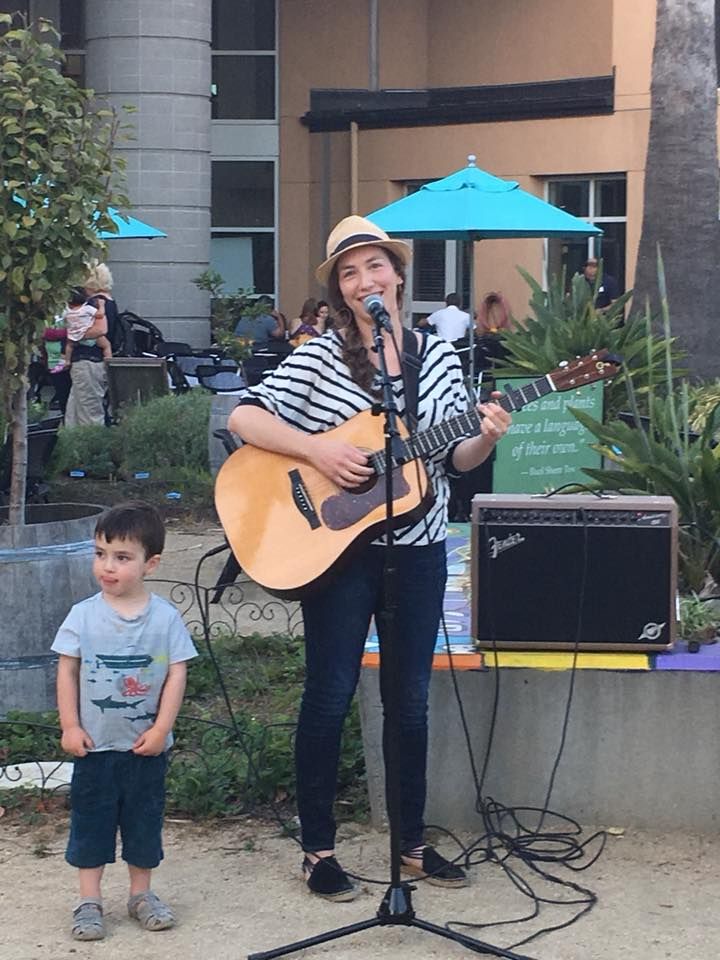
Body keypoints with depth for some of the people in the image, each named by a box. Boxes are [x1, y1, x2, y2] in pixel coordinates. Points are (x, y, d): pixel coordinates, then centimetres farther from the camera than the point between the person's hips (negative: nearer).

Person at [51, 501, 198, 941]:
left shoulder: (166, 617, -7)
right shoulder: (84, 615, -6)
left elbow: (176, 675, -6)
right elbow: (67, 671, -2)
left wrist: (161, 728, -10)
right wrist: (70, 726, -6)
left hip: (146, 745, 0)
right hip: (95, 744, 0)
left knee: (145, 820, 12)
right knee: (90, 821, 7)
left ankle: (142, 894, 27)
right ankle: (89, 901, 16)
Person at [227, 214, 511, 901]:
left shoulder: (437, 355, 6)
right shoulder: (321, 356, -6)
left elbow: (455, 458, 8)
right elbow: (243, 417, -13)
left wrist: (485, 439, -13)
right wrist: (316, 449, -23)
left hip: (418, 549, 4)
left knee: (411, 698, 11)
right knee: (330, 696, 2)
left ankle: (412, 843, 25)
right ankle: (317, 851, 15)